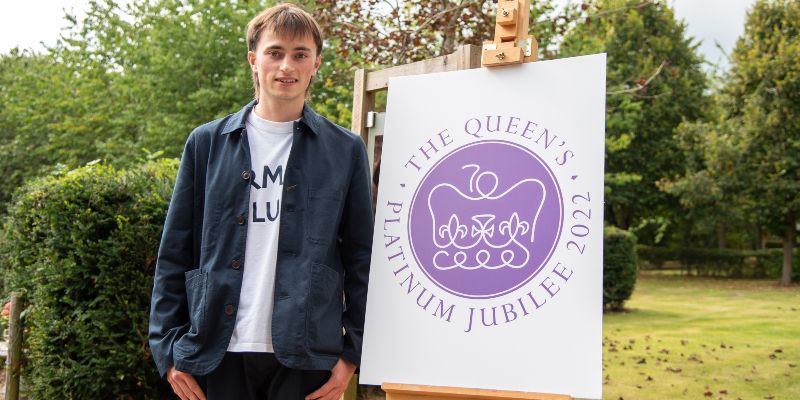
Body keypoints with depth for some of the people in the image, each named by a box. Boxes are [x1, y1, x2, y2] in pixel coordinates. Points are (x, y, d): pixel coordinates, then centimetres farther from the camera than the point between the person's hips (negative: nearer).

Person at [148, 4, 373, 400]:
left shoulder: (345, 150, 5)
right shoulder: (207, 143, 6)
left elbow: (359, 259, 5)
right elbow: (174, 253, 7)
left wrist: (352, 352, -1)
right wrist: (168, 348, 2)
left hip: (306, 355, -1)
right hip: (217, 352, 1)